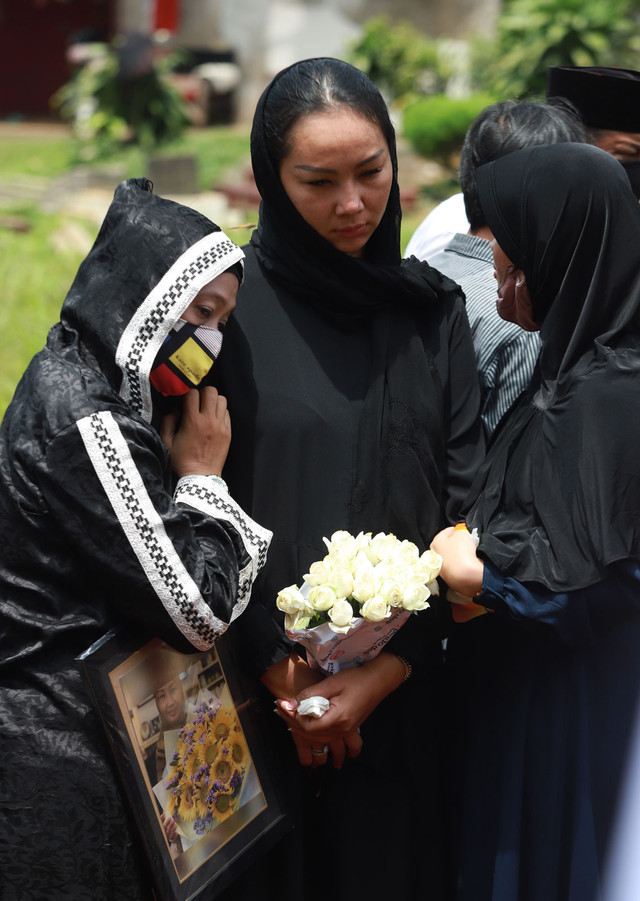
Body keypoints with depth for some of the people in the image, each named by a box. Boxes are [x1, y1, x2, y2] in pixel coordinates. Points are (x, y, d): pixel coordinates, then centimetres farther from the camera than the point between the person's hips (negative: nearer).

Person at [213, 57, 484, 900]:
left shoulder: (432, 310, 2)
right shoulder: (225, 303, -8)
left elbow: (466, 494, -1)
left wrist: (386, 670, -8)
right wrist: (279, 673, -10)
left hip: (398, 687, 3)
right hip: (258, 687, -3)